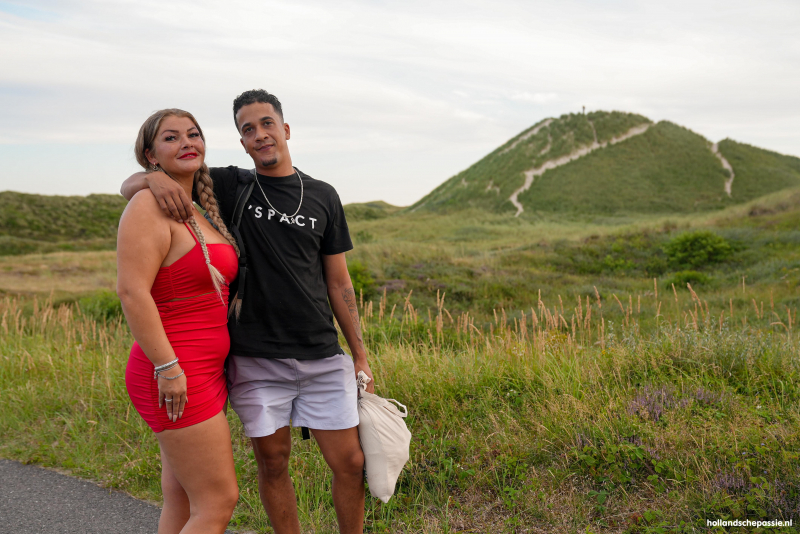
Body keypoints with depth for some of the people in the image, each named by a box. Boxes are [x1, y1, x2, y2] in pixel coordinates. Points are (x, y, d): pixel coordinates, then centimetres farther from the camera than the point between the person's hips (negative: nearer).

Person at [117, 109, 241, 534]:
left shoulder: (200, 208, 14)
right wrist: (167, 367, -23)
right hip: (176, 378, -9)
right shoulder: (150, 205, -13)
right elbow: (131, 291, -21)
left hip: (205, 372, 9)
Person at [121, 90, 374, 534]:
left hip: (322, 357, 1)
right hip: (256, 361, -1)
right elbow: (128, 188, 5)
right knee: (273, 462, 8)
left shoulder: (322, 197, 8)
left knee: (350, 463, 3)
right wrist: (155, 177, -19)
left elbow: (338, 282, 10)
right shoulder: (229, 187, 3)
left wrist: (360, 355, 8)